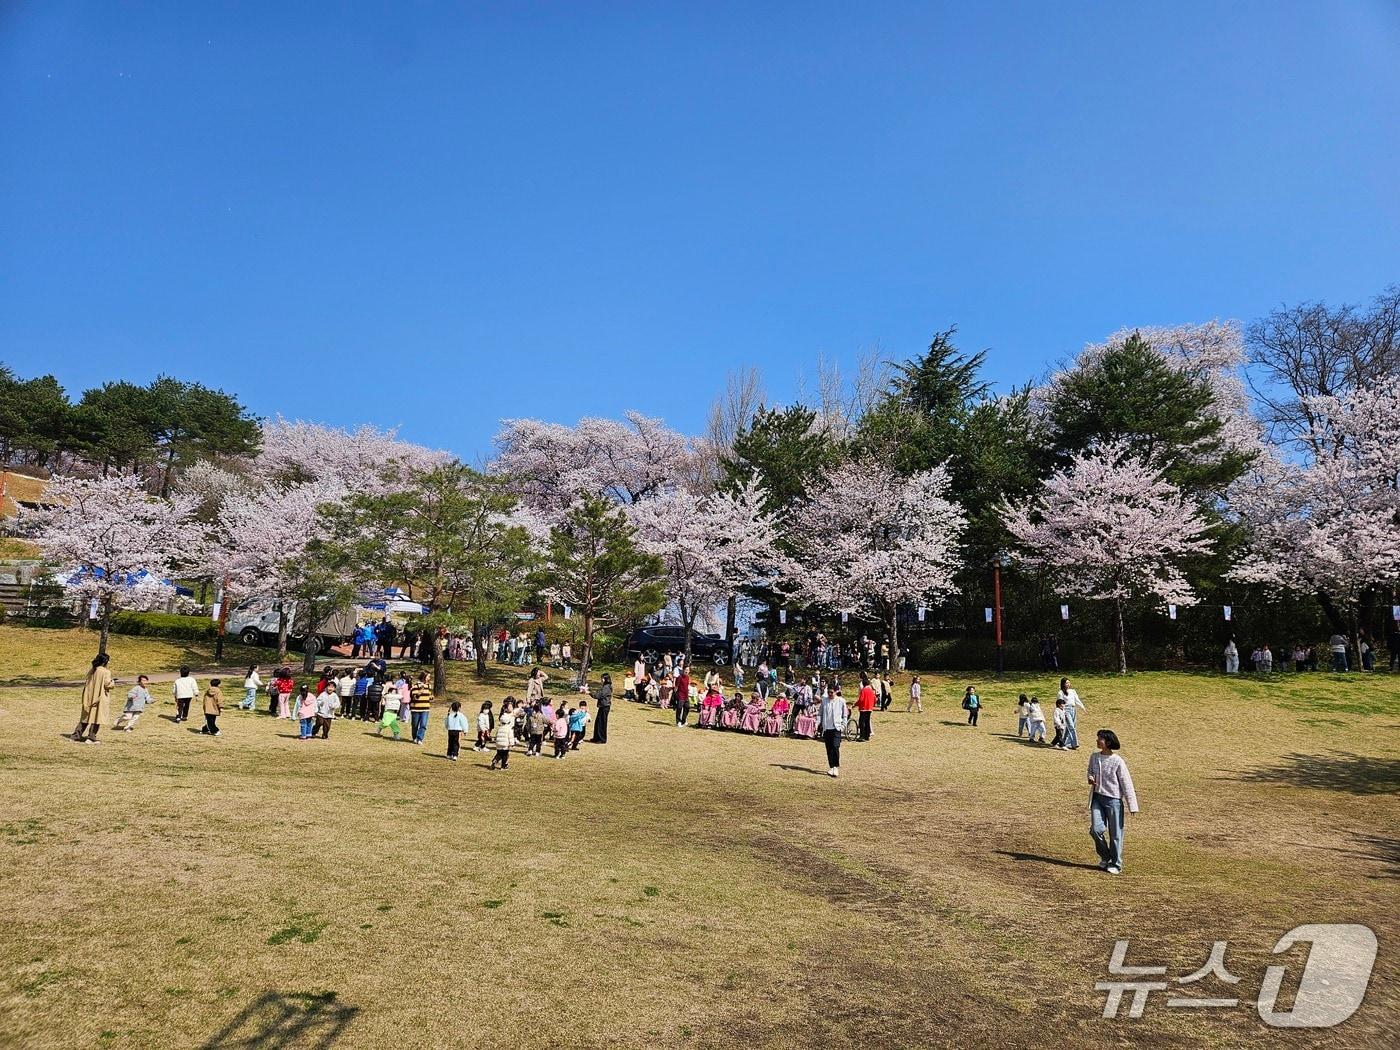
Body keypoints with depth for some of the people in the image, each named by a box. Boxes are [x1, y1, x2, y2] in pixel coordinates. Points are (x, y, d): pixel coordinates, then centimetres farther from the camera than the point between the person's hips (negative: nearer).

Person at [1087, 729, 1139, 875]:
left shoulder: (1117, 761, -14)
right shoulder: (1094, 757, 2)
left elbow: (1126, 783, -9)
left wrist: (1132, 805, -9)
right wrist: (1090, 779, -6)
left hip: (1113, 799, -4)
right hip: (1097, 797, 4)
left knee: (1115, 833, 5)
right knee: (1096, 829, -4)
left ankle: (1116, 864, 21)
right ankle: (1105, 857, 22)